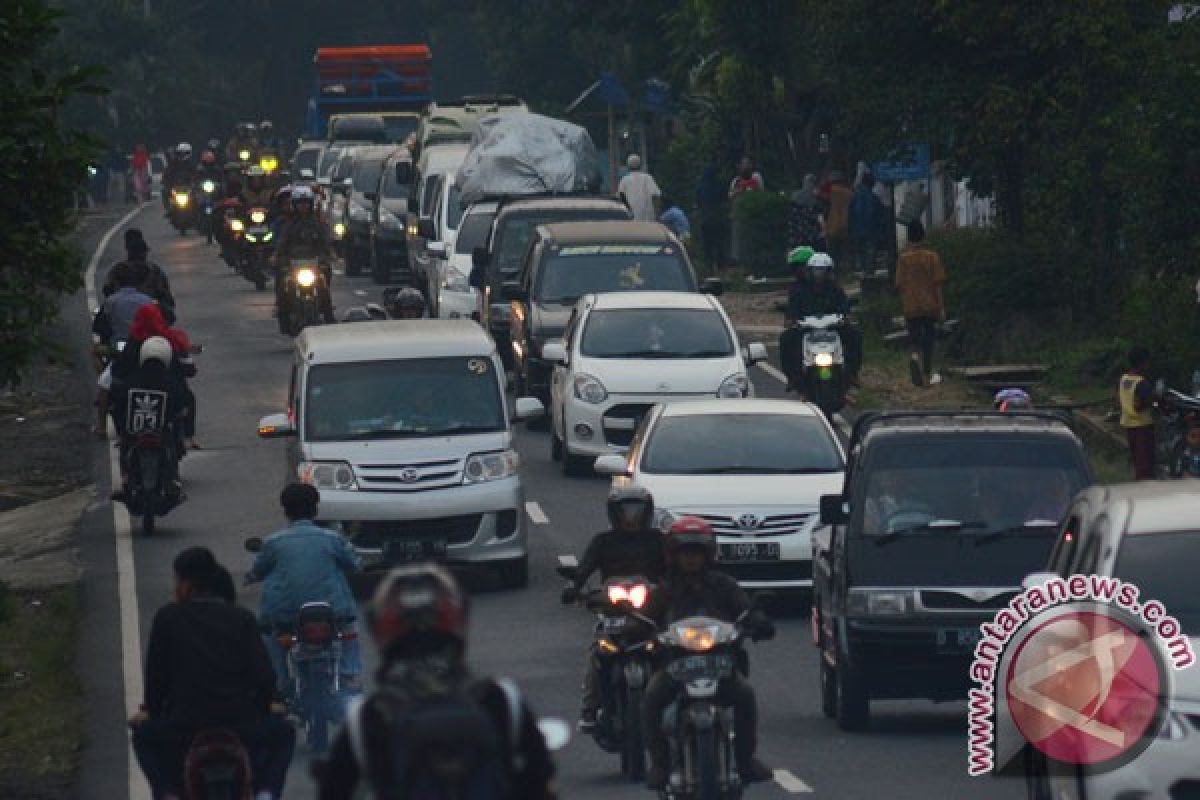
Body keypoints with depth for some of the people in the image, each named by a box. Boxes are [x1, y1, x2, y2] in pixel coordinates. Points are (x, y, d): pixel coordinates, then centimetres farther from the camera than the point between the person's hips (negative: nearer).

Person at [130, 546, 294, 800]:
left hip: (183, 732, -1)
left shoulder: (167, 618, 4)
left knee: (144, 735, 31)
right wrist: (265, 705, 24)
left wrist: (150, 710, 25)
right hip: (242, 729, 1)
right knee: (283, 734, 31)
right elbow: (262, 674, 3)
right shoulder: (242, 619, 6)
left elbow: (156, 673, 7)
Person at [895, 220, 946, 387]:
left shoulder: (903, 259, -3)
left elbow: (900, 285, -1)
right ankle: (928, 375, 14)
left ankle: (915, 356, -22)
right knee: (929, 339, 11)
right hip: (930, 305, 0)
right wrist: (941, 307, 2)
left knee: (915, 340, 10)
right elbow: (938, 284, -4)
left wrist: (903, 306, 9)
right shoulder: (932, 256, -5)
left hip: (911, 309, 0)